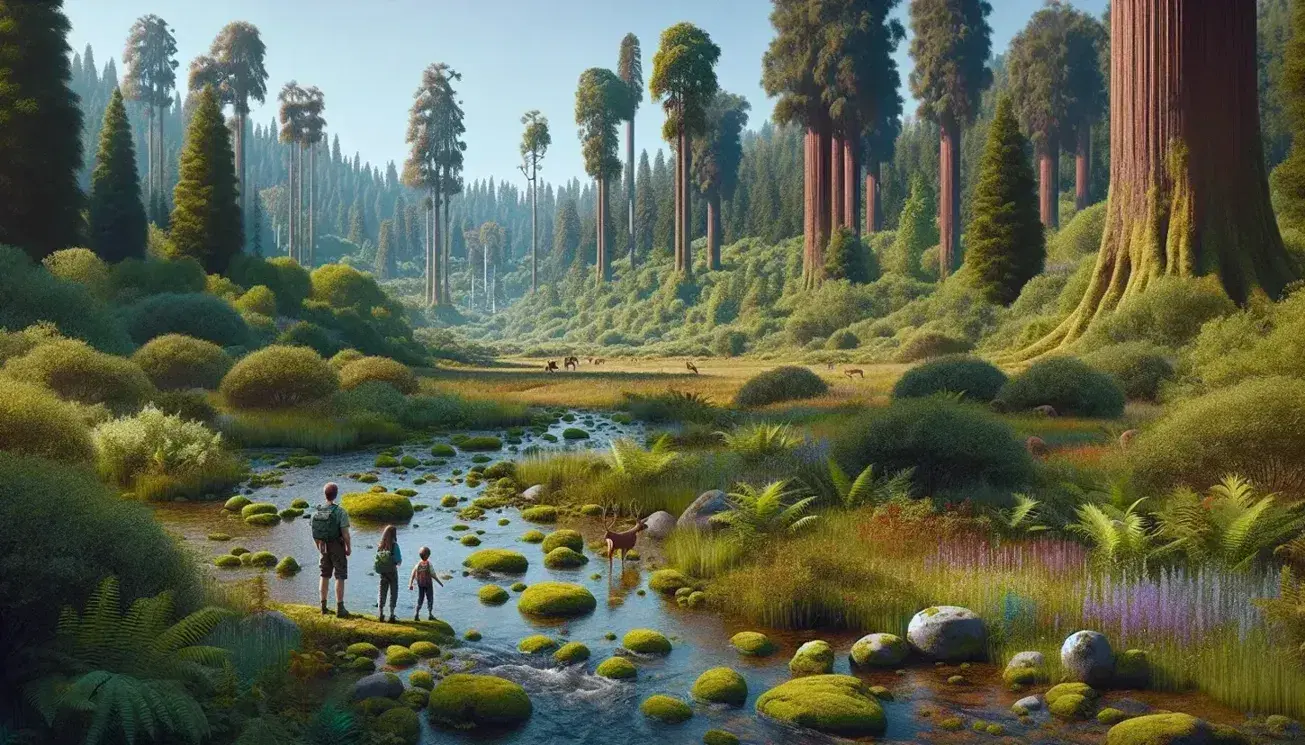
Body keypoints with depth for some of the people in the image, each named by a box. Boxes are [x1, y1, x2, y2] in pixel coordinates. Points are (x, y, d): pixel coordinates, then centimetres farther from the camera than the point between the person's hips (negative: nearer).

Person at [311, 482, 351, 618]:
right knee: (340, 577, 1)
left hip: (324, 547, 5)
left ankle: (324, 607, 20)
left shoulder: (316, 511, -3)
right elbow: (345, 533, -20)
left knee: (325, 575, 15)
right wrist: (349, 548, -5)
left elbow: (314, 533, 5)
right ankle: (340, 608, -1)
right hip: (338, 547, -5)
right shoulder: (340, 512, -19)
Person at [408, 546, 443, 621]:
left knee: (420, 598, 14)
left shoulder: (417, 564, -3)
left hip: (420, 584, 4)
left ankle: (417, 614, 4)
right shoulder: (428, 564, -15)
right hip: (428, 584, -4)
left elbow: (413, 575, -4)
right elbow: (433, 575, -17)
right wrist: (440, 582, -7)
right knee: (430, 598, 9)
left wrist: (410, 585, 1)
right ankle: (430, 614, 9)